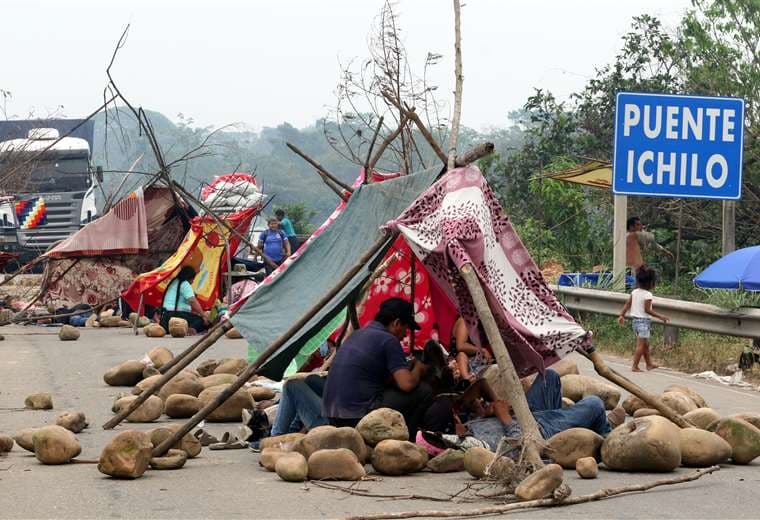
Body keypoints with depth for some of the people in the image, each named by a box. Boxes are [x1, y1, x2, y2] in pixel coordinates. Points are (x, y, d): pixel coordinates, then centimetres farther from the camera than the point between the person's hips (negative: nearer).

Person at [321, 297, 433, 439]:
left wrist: (408, 367, 22)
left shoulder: (358, 334, 19)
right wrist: (418, 368, 7)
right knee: (424, 392, -1)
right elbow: (407, 384, -14)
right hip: (359, 416, -9)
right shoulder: (388, 340, -7)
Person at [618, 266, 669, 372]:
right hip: (644, 321, -8)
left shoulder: (634, 292, 5)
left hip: (635, 320, 8)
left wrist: (622, 315, 15)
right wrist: (660, 316, -15)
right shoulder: (647, 294, -17)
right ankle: (635, 366, -5)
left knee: (646, 344, 20)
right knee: (641, 345, -4)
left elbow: (627, 304, 8)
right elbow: (647, 310, -19)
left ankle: (649, 364, 29)